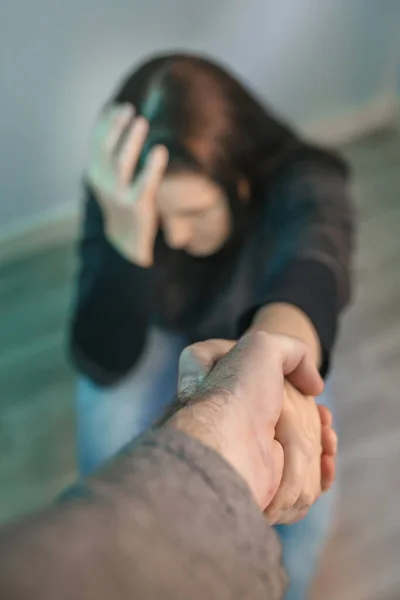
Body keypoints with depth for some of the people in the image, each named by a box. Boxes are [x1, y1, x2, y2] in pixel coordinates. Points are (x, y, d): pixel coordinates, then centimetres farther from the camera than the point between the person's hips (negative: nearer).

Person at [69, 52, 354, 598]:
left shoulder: (303, 181, -33)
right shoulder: (118, 193, -30)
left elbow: (313, 253, -57)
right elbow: (102, 367, -33)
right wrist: (128, 240, -51)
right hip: (158, 335, 1)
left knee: (299, 500, -19)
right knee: (110, 456, -24)